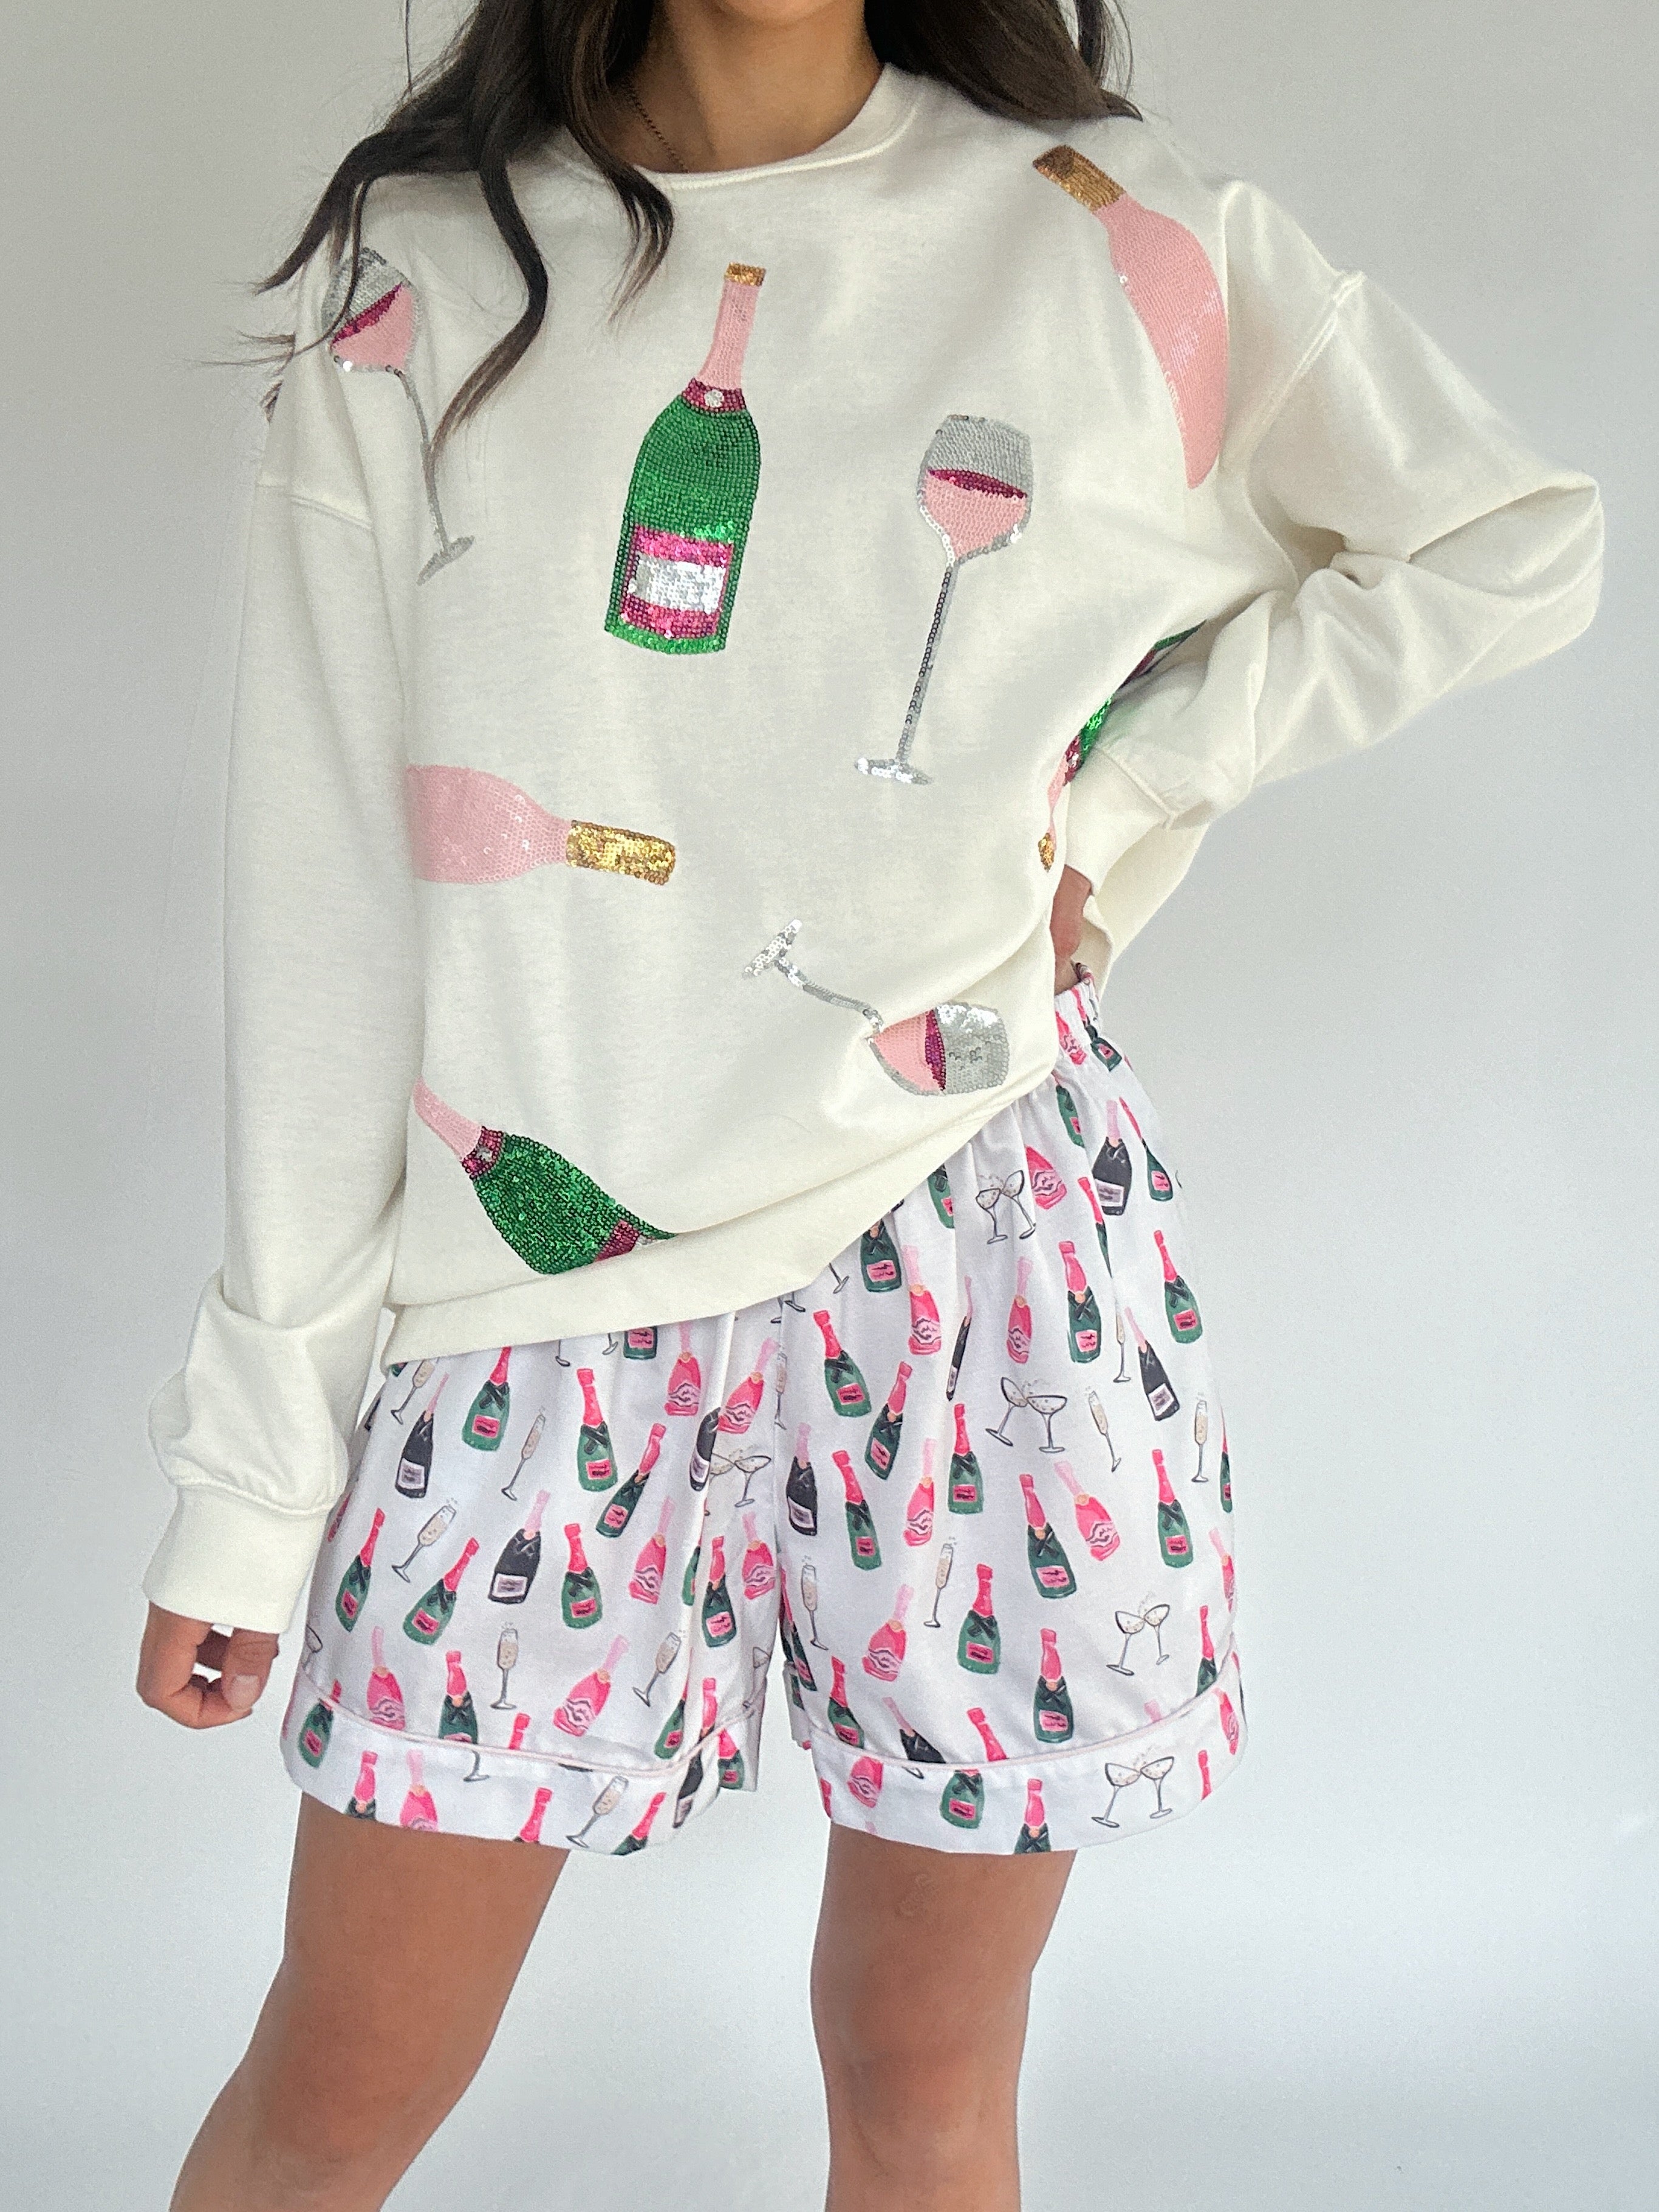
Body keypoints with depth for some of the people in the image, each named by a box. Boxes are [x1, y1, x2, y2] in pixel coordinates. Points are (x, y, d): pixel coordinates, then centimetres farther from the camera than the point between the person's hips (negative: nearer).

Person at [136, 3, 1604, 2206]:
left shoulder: (1112, 232, 4)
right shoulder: (414, 275, 4)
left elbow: (1521, 540, 14)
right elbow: (323, 892, 1)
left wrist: (1118, 789, 2)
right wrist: (251, 1471, 0)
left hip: (985, 1245, 0)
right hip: (547, 1278, 1)